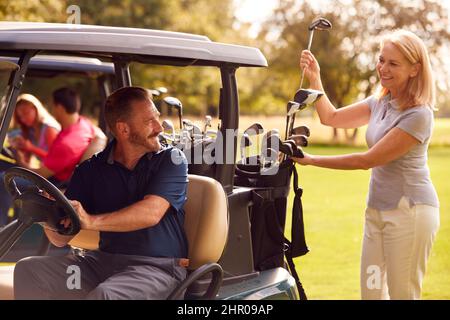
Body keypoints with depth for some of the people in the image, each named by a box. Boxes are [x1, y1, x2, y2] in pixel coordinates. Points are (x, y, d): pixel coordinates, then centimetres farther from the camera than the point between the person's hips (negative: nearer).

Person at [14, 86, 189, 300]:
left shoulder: (171, 160, 0)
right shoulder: (90, 170, 10)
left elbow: (151, 213, -18)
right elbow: (60, 238, 7)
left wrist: (91, 221, -29)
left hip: (157, 266, -5)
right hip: (104, 259, 5)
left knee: (104, 294, -35)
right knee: (28, 270, -11)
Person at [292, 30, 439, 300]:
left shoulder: (418, 115, -18)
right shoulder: (380, 102, 9)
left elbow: (367, 160, -19)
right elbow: (331, 117, 14)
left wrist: (311, 160, -14)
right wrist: (314, 79, 0)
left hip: (411, 210, -8)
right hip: (378, 209, 8)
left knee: (402, 293, -1)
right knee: (371, 292, 9)